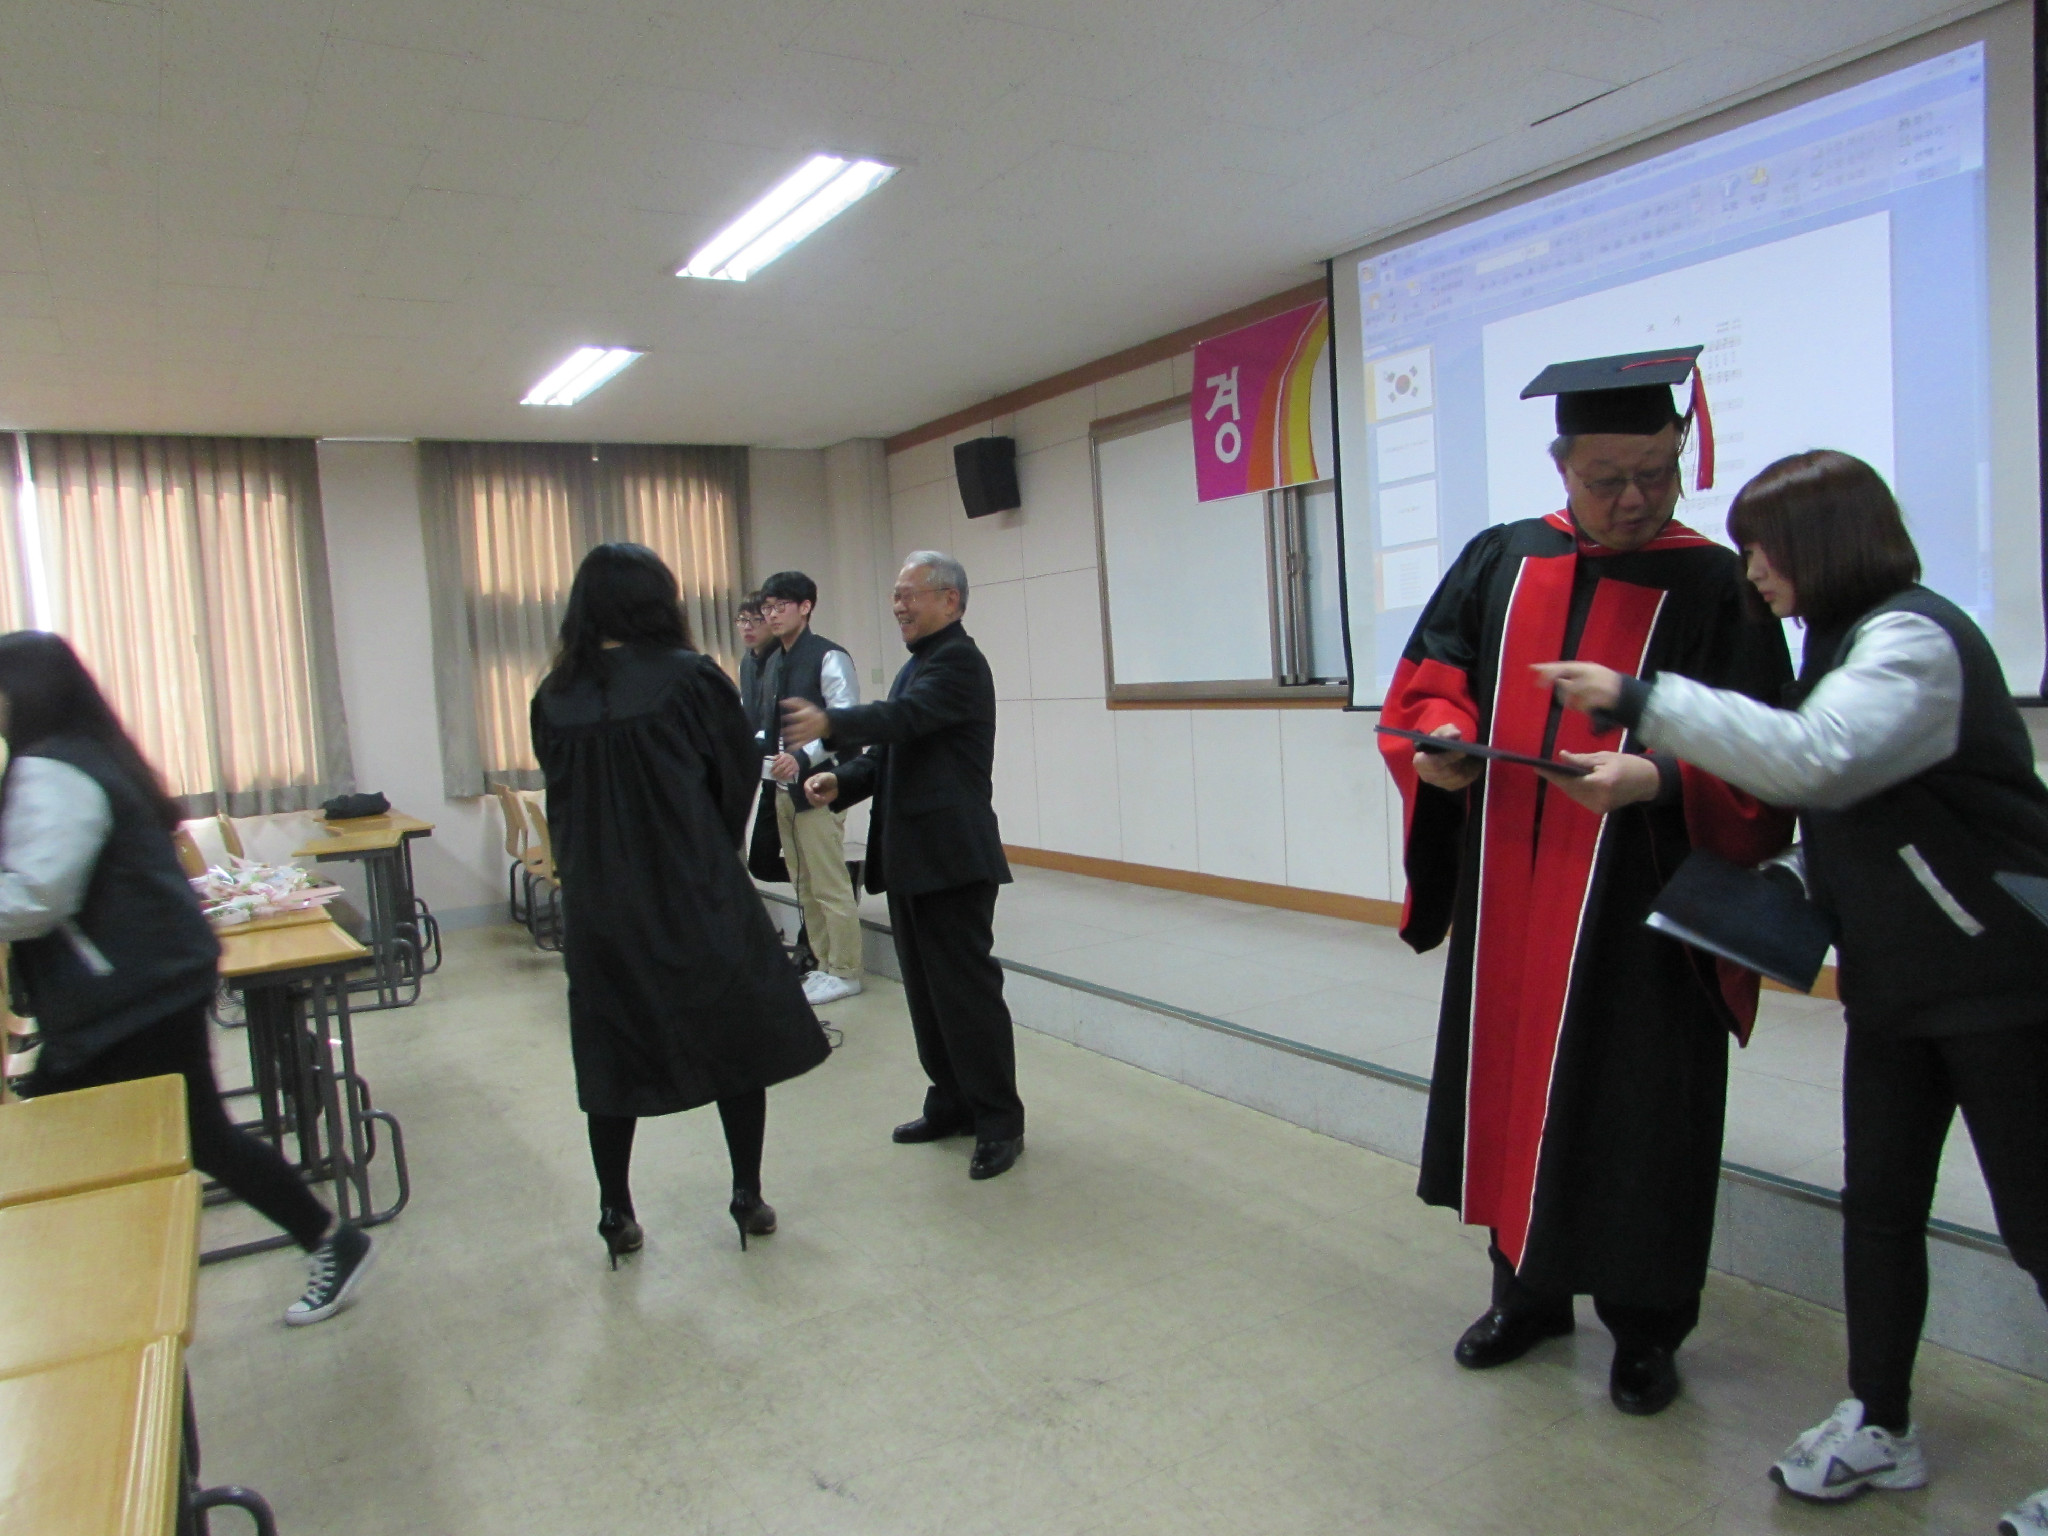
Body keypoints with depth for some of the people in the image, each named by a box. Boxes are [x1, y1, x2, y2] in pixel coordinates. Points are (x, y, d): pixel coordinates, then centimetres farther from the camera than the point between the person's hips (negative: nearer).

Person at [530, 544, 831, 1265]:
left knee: (611, 1053, 14)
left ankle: (616, 1213, 20)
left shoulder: (554, 697, -1)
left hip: (597, 903, 3)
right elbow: (740, 775, -3)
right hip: (697, 896, -3)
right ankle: (748, 1199, 18)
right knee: (738, 1038, 12)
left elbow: (561, 799, 7)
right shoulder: (690, 677, -11)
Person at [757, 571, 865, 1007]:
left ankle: (845, 972, 9)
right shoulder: (773, 663, 15)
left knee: (831, 885, -2)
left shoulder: (829, 657, -10)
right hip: (783, 787, 8)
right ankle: (824, 964, 25)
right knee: (803, 885, 14)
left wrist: (803, 757, -28)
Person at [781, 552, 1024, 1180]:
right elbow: (890, 752, 19)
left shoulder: (958, 660, -10)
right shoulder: (917, 664, 20)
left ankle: (999, 1122, 6)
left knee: (968, 988, -4)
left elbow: (904, 717, -28)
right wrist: (840, 780, 0)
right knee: (926, 988, 15)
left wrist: (830, 723, -43)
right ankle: (952, 1103, 28)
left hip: (952, 857, -10)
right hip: (910, 858, 10)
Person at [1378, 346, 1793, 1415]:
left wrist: (1657, 778, -27)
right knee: (1511, 1085, 14)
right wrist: (1442, 734, -15)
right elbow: (1426, 682, 6)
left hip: (1643, 914, -3)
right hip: (1507, 899, 4)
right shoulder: (1497, 563, 6)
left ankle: (1644, 1326, 28)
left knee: (1639, 1116, 6)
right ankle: (1529, 1288, 35)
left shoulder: (1716, 587, -4)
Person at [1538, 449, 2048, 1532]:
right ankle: (1878, 1424, 26)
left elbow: (1814, 758, -36)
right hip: (1897, 984, 9)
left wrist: (1640, 699, -32)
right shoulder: (1849, 642, 12)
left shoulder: (1915, 637, -18)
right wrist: (1789, 891, 0)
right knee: (1878, 1202, 12)